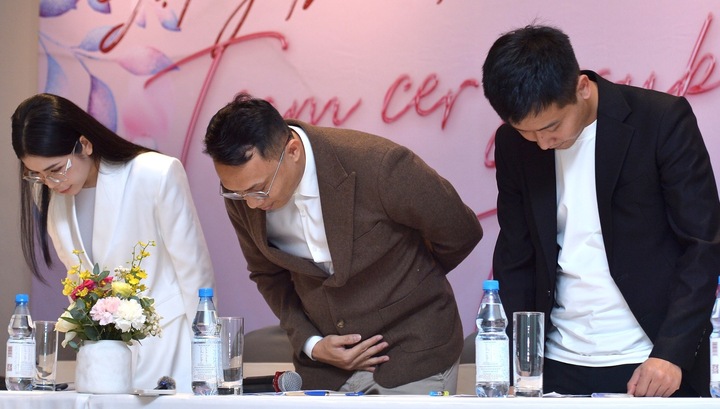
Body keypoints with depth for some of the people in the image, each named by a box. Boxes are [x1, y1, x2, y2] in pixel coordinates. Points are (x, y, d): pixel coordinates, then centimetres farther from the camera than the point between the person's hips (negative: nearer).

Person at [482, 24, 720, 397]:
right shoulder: (513, 143, 1)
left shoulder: (662, 120, -10)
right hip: (557, 366, 3)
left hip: (654, 367, -3)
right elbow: (515, 257, 8)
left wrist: (672, 352, -16)